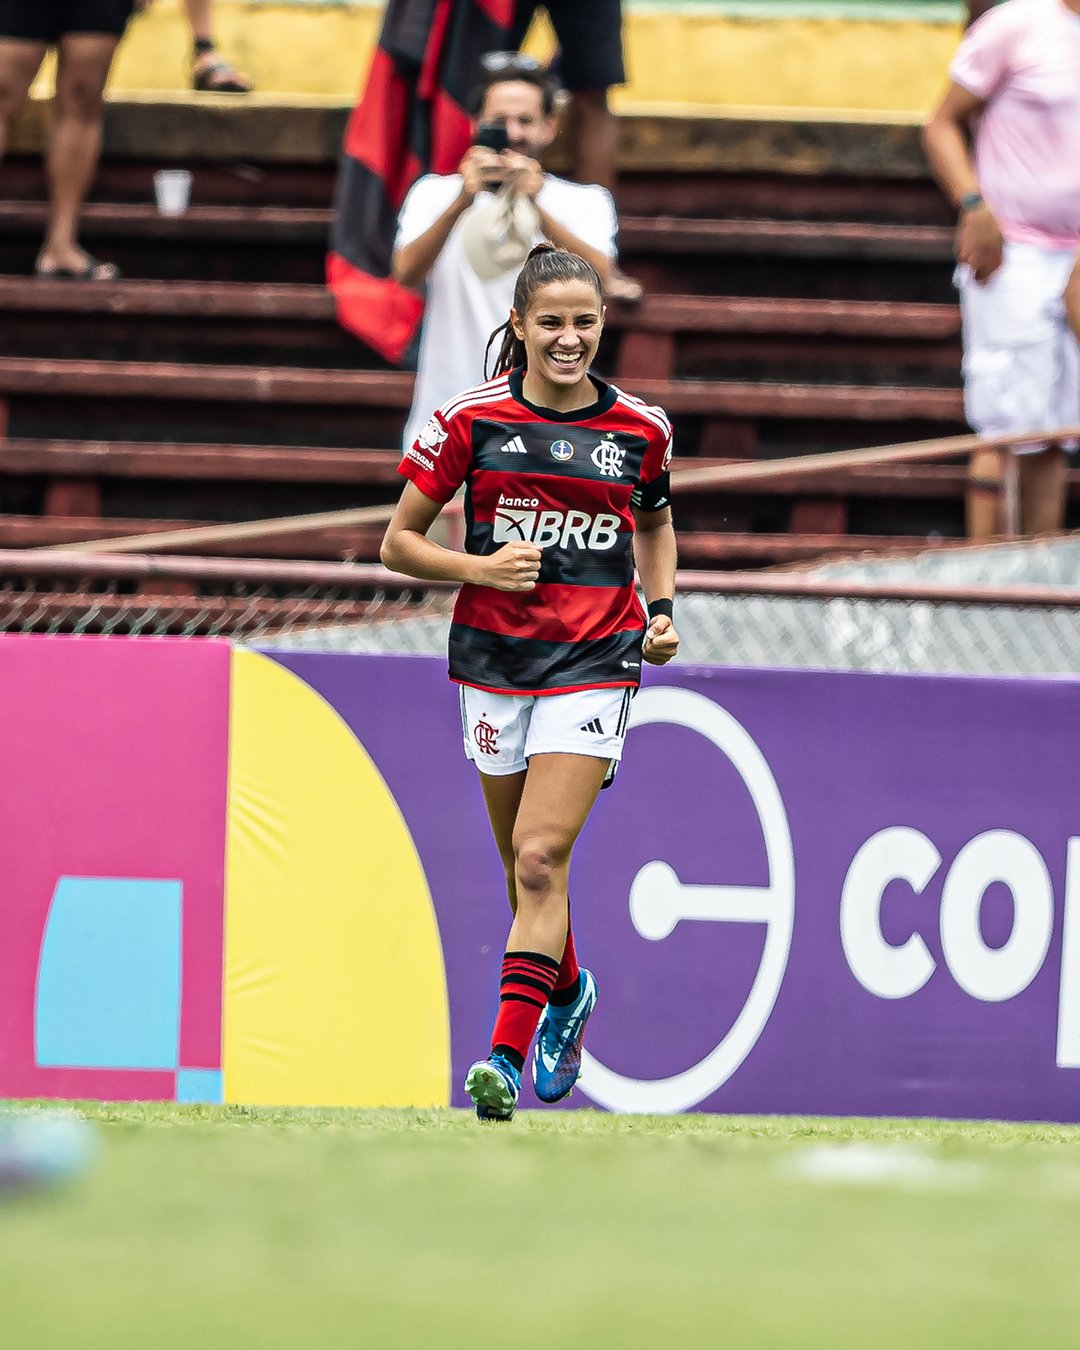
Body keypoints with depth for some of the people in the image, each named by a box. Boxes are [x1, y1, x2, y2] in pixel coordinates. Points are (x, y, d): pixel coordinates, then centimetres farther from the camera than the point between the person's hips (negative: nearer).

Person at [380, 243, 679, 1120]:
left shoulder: (641, 429, 2)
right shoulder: (471, 420, -3)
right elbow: (400, 543, 2)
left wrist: (661, 608, 6)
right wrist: (479, 567, -15)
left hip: (593, 663, -1)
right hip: (495, 657, 1)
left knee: (541, 860, -15)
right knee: (525, 867, 12)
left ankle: (507, 1055, -19)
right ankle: (567, 991, 41)